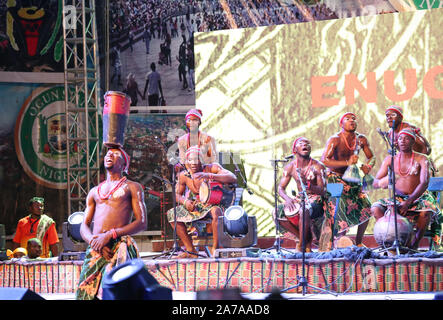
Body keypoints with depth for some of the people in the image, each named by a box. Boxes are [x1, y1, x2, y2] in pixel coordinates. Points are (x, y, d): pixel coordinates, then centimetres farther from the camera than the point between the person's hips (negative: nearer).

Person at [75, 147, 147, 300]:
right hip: (94, 250, 4)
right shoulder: (94, 191, 27)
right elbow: (84, 226, 20)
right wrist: (93, 241, -4)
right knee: (85, 292, -9)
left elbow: (142, 223, 1)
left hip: (119, 246, -4)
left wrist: (110, 235, -11)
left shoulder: (132, 187, 13)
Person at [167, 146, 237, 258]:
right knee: (171, 214, -6)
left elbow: (233, 178, -30)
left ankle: (214, 249, -24)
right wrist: (185, 201, -14)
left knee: (215, 212, -40)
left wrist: (209, 176, -40)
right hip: (196, 207, 6)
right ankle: (191, 251, -2)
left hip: (214, 205, -6)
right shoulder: (184, 175, -4)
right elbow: (177, 194, 11)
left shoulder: (212, 168, -16)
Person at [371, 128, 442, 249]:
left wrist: (408, 202, -30)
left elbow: (424, 183, -16)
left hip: (418, 198, -3)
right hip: (397, 199, 3)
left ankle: (414, 245, -17)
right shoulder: (390, 160, 7)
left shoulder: (421, 160, -3)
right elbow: (375, 182, 3)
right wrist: (382, 183, -25)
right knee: (376, 209, -25)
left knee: (426, 212, -36)